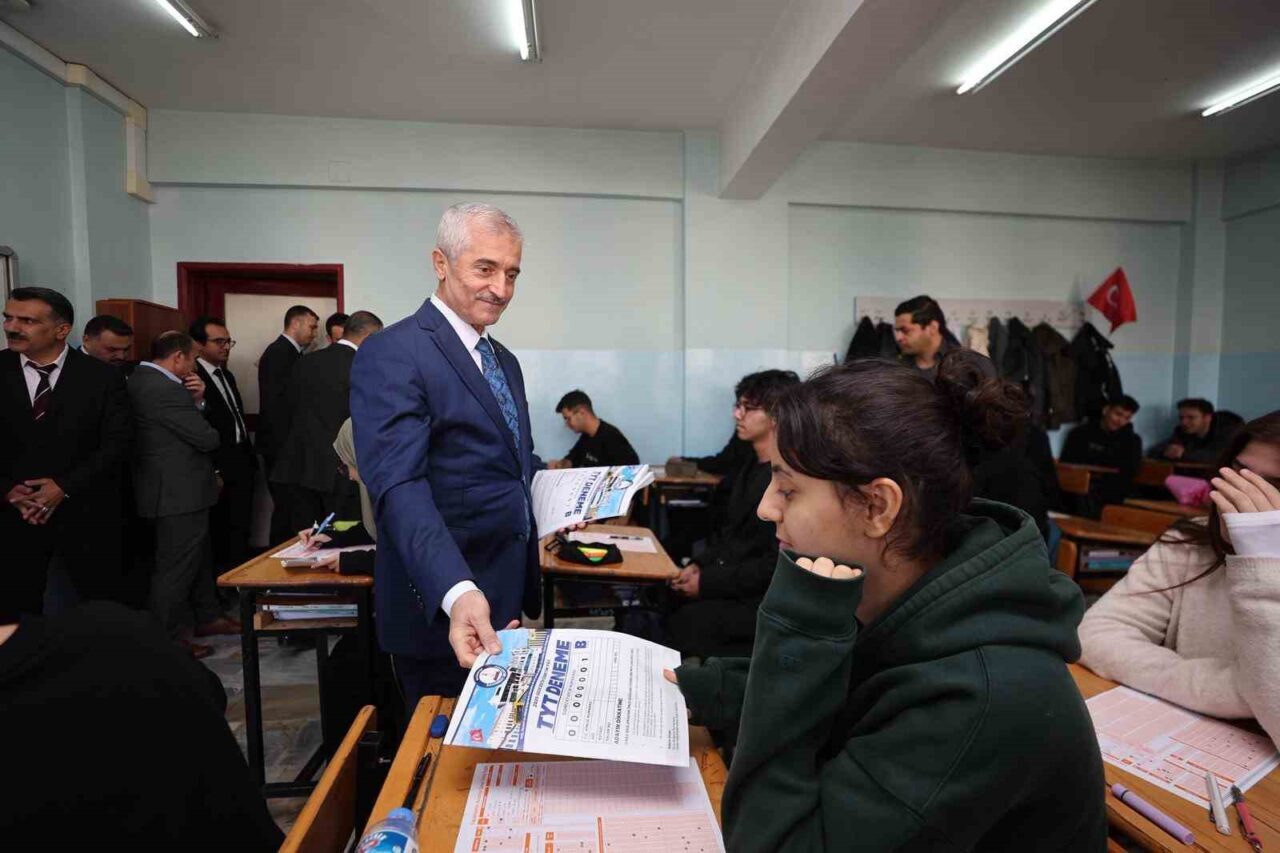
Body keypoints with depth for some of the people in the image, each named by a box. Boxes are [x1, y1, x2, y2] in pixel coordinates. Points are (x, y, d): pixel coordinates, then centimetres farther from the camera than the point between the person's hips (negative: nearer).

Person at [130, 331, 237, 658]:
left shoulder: (142, 379, 10)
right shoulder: (164, 388, -23)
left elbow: (187, 422, 12)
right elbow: (206, 437, -22)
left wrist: (197, 401, -5)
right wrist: (210, 433, 1)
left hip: (177, 488, 11)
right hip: (179, 491, -11)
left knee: (199, 557, 22)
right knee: (176, 566, 2)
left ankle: (208, 617, 36)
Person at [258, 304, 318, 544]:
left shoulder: (293, 353, 14)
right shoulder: (278, 353, -12)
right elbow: (274, 404, -19)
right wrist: (286, 447, -20)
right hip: (282, 446, -9)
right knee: (287, 507, -2)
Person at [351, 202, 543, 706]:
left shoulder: (505, 361, 12)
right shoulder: (391, 355, -15)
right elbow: (399, 486, -27)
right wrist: (457, 591, -39)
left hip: (509, 596, 8)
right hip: (444, 609, -8)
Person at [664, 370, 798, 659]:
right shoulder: (752, 468, 12)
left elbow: (778, 565, -21)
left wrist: (708, 582, -17)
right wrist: (697, 565, 0)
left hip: (766, 600, -8)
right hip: (732, 583, 8)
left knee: (682, 623, -22)